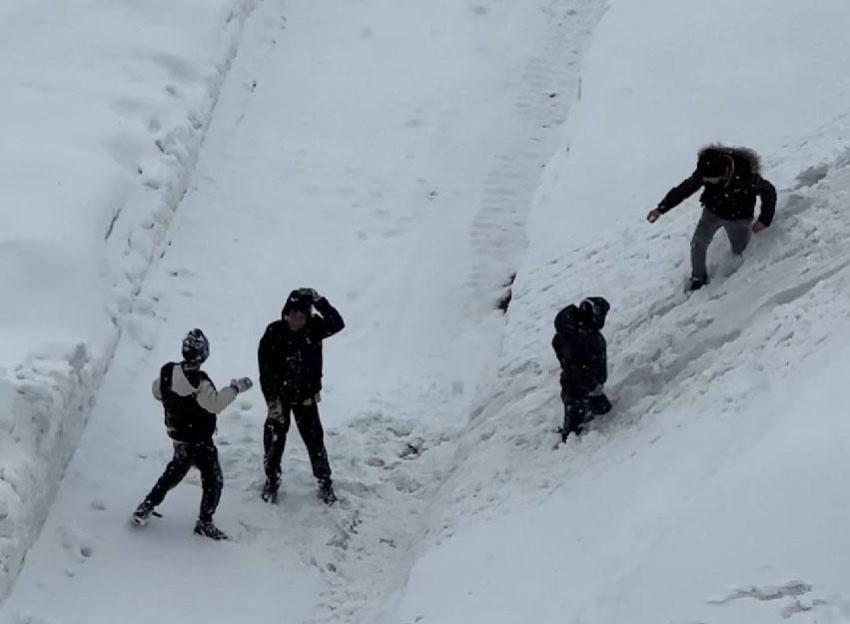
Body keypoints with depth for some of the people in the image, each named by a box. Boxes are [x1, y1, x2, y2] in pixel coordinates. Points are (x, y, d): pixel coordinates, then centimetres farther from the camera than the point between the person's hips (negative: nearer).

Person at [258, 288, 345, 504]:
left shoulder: (314, 328, -12)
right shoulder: (274, 333, -18)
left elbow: (337, 324, -30)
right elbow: (266, 370, -16)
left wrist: (319, 301, -35)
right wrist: (272, 401, -19)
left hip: (306, 397, 1)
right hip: (280, 396, -1)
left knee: (314, 439, 5)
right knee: (274, 439, 5)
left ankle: (324, 482, 18)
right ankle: (272, 480, 25)